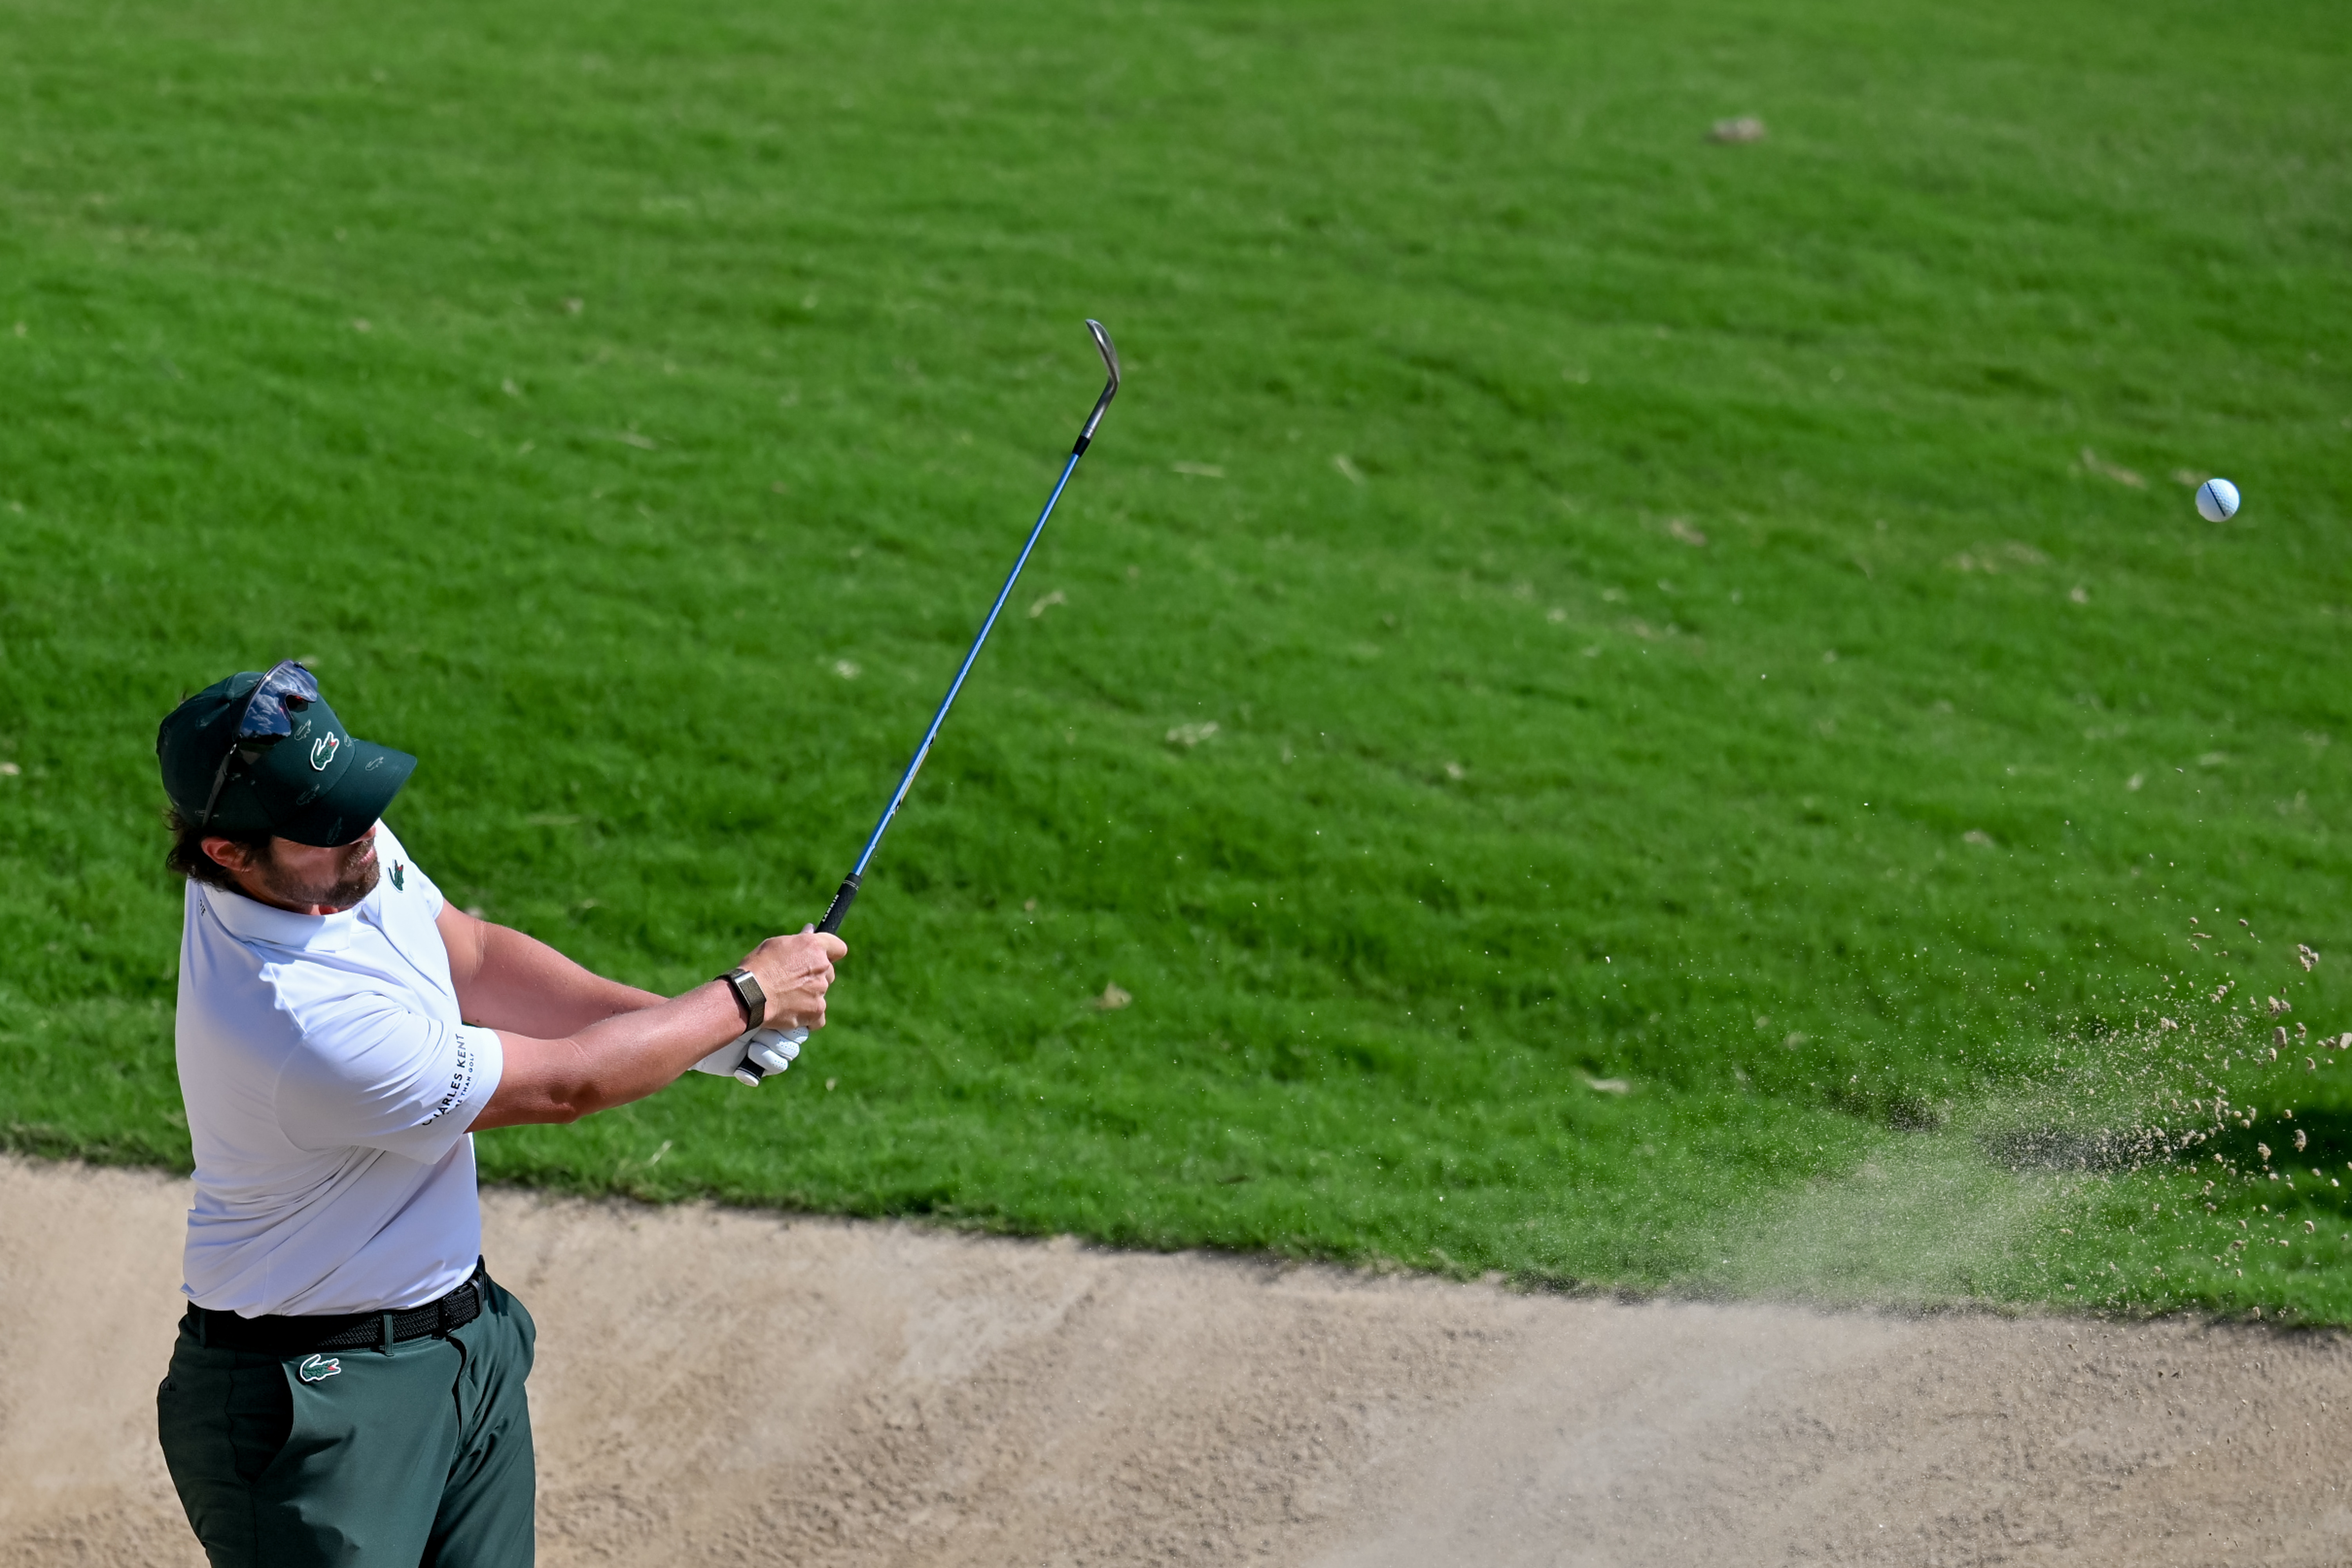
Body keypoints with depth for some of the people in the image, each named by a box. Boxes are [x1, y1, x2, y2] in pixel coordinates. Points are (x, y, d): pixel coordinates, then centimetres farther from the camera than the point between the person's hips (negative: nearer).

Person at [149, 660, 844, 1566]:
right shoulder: (304, 1024, -32)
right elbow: (562, 1084, -20)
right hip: (318, 1405, -9)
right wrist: (746, 997, -7)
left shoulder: (352, 849, -7)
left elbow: (473, 960, 11)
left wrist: (691, 1027, -1)